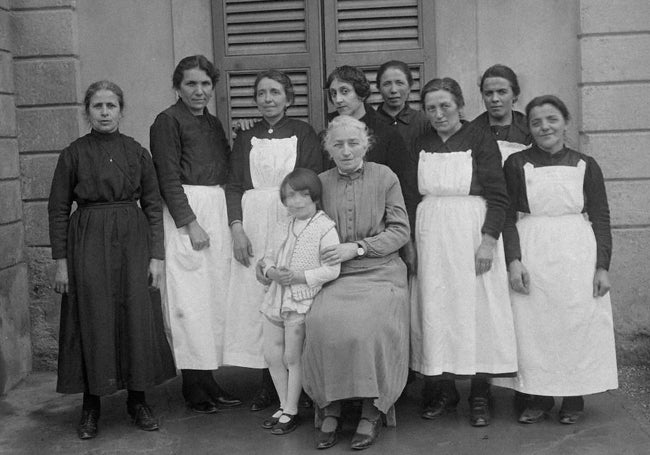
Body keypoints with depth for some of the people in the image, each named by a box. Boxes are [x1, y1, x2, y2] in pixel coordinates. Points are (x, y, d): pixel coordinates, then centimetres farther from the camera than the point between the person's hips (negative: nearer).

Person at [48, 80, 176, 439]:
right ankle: (91, 406, 14)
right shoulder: (73, 154, 1)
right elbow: (57, 209, 2)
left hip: (133, 241, 1)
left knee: (137, 317, 2)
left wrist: (157, 255, -1)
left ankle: (137, 400, 17)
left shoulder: (137, 152, 5)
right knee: (92, 321, 1)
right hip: (87, 243, -1)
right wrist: (61, 260, -3)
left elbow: (153, 206, 6)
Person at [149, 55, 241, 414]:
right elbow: (168, 178, -12)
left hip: (217, 210, 8)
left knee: (215, 296, 9)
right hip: (185, 212, -8)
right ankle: (193, 387, 3)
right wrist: (191, 223, -16)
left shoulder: (213, 123, 17)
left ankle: (208, 378, 17)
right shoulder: (168, 121, -5)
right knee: (190, 298, -5)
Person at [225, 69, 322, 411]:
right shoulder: (245, 139, 14)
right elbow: (234, 186, 9)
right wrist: (236, 227, -6)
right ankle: (268, 382, 9)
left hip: (294, 222, -3)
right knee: (256, 299, 0)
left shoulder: (304, 134, 6)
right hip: (253, 223, 3)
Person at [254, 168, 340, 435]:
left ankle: (291, 412, 18)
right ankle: (283, 406, 28)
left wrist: (298, 276, -22)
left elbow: (331, 270, -19)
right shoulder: (290, 226, 11)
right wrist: (269, 268, -5)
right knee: (271, 355, 11)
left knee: (292, 358, 2)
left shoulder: (325, 228, -12)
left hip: (300, 303, -7)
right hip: (276, 300, 7)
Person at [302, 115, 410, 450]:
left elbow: (400, 231, 2)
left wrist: (358, 247, -9)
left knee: (368, 326, -30)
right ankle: (330, 411, -12)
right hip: (334, 276, 2)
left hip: (379, 272, -2)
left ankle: (371, 413, -14)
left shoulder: (384, 176, 6)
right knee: (322, 323, -28)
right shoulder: (321, 182, 12)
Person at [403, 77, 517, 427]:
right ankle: (443, 391, 16)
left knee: (475, 307, -1)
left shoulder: (480, 140, -2)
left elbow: (498, 196, -6)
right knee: (435, 310, 4)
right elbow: (410, 198, 13)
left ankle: (480, 397, 9)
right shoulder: (421, 146, 11)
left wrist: (489, 240, -16)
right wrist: (410, 242, 5)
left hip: (472, 233, -4)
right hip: (430, 236, 4)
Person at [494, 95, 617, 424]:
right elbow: (507, 216, 1)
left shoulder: (585, 165, 6)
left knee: (578, 323, 1)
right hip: (531, 253, 0)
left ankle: (574, 398, 15)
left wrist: (602, 265, -1)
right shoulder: (517, 164, 3)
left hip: (577, 254, 1)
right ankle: (538, 396, 13)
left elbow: (601, 218, 6)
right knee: (532, 325, 1)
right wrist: (513, 260, -10)